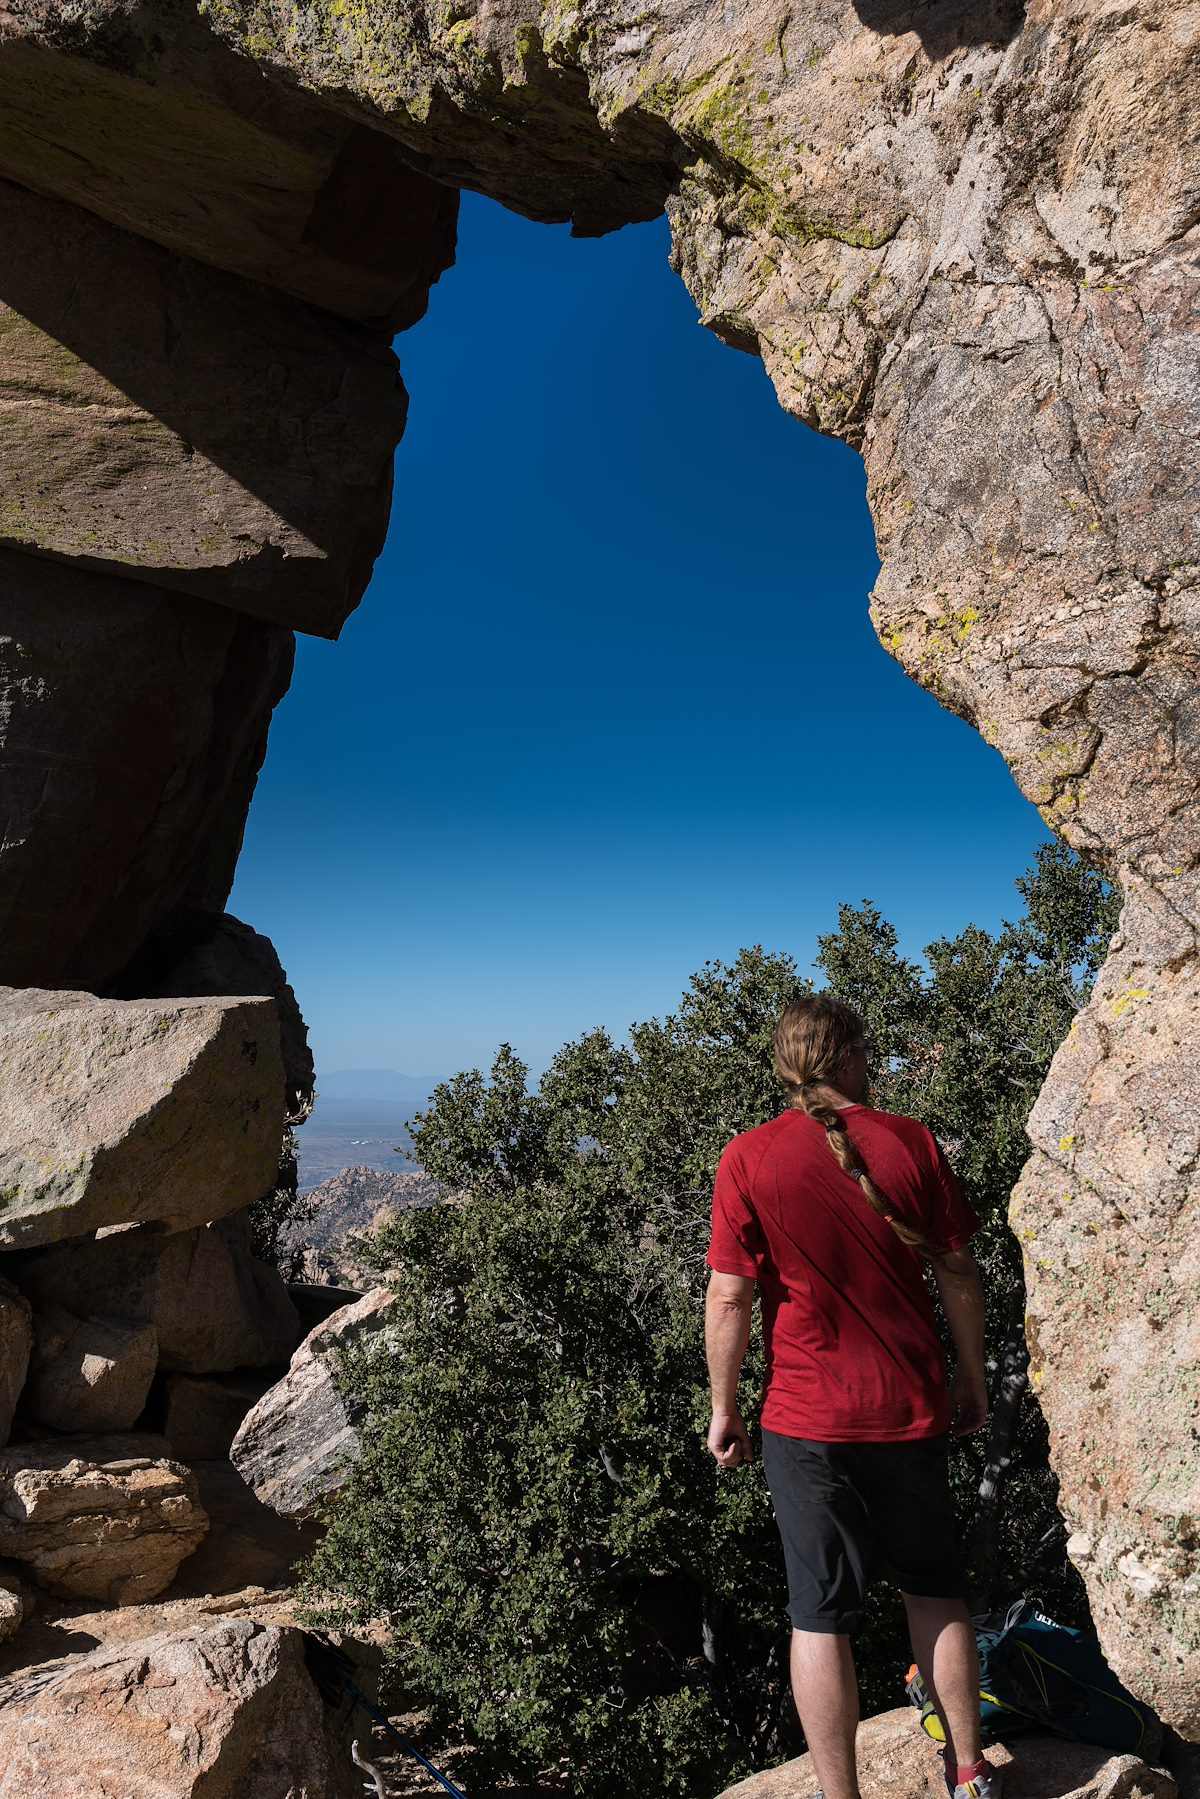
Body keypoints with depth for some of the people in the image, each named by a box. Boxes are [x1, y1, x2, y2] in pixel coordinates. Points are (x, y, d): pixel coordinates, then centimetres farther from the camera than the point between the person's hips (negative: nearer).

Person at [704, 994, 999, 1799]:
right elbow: (959, 1271, 1)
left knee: (821, 1614, 10)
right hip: (910, 1406, 3)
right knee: (935, 1588, 22)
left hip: (807, 1417, -2)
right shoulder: (911, 1141, -5)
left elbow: (729, 1297, -10)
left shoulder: (749, 1158, -11)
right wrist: (971, 1375, 15)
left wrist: (724, 1407, 2)